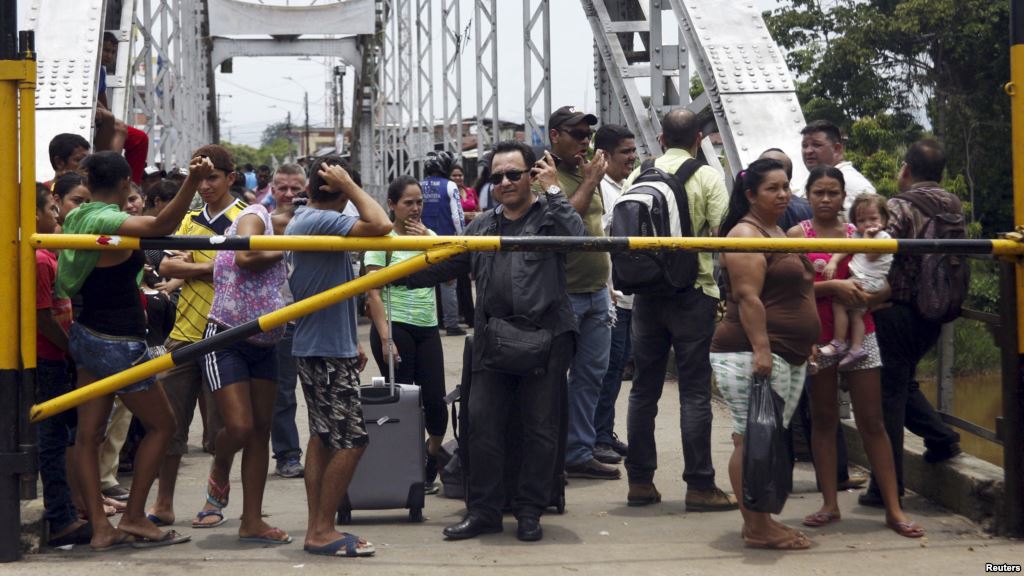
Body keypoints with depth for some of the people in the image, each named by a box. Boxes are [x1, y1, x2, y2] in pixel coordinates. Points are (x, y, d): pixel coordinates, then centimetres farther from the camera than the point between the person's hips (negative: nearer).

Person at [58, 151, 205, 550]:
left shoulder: (77, 218, 4)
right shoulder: (111, 222, -21)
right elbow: (161, 225, -42)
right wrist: (192, 182, -55)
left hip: (88, 334, 9)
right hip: (119, 344, -8)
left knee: (89, 434, 6)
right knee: (161, 424, 7)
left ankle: (99, 527, 7)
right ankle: (134, 518, 8)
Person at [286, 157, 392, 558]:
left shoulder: (301, 220, 14)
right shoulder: (321, 221, -18)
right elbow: (380, 226, -32)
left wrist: (350, 341, 22)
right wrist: (349, 185, -18)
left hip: (316, 346, 10)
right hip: (327, 351, -10)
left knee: (323, 436, 12)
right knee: (351, 440, -8)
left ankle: (317, 528, 15)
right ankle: (322, 531, -4)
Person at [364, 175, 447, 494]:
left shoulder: (429, 235, 12)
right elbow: (373, 292, -8)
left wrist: (428, 241, -7)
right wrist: (385, 338, -15)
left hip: (427, 328, 5)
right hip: (395, 326, -5)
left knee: (436, 401, 0)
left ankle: (429, 469, 19)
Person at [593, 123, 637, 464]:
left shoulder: (627, 189, 17)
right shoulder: (598, 188, -12)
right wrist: (604, 287, -22)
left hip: (629, 293, 9)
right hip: (609, 293, -9)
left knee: (617, 365, 12)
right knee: (608, 366, -8)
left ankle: (605, 435, 18)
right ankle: (599, 439, -3)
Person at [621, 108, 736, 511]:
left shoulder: (638, 176, 5)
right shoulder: (707, 177, -5)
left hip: (647, 292, 4)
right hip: (693, 291, -4)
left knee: (644, 388, 10)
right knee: (695, 391, -1)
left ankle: (640, 481, 14)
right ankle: (699, 485, -1)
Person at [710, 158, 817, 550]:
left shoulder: (777, 232, 21)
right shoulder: (746, 234, -10)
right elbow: (748, 297, -19)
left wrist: (806, 345, 26)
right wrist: (761, 349, -25)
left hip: (788, 356, 10)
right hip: (754, 354, -10)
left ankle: (760, 520, 16)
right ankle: (756, 528, -7)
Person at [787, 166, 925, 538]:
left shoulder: (857, 234, 6)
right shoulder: (798, 235, 0)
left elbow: (884, 288, 6)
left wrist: (862, 295, -14)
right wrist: (833, 286, -22)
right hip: (816, 337, -1)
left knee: (872, 422, 1)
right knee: (822, 420, 7)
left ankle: (894, 509, 2)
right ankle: (830, 505, 15)